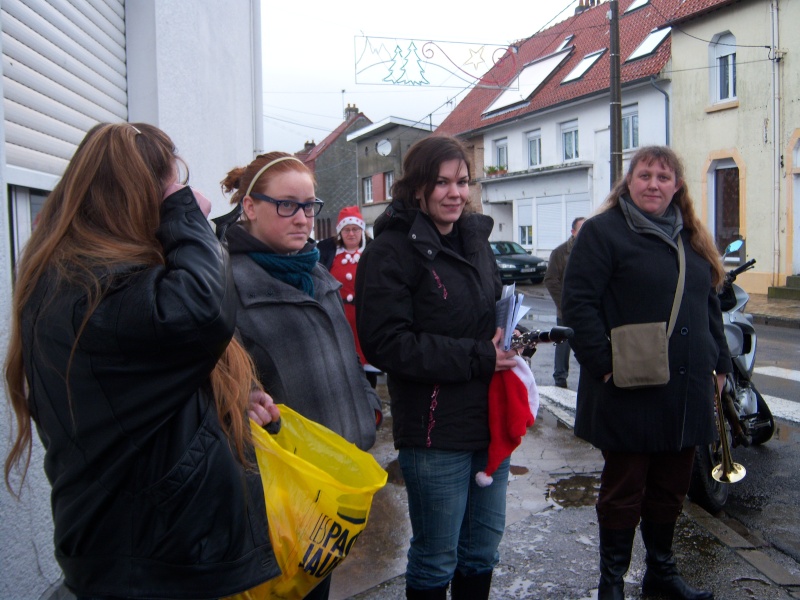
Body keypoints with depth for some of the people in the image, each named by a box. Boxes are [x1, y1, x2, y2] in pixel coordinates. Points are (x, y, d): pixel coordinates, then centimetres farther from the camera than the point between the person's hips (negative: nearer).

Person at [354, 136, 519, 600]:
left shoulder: (475, 238, 10)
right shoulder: (392, 251, -13)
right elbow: (386, 343, -20)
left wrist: (503, 347, 0)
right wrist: (476, 357, -20)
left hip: (489, 421, 7)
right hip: (436, 431, -7)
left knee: (482, 548, 20)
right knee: (436, 560, 9)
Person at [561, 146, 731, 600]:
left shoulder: (692, 238, 15)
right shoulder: (603, 231, -7)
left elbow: (709, 305, 20)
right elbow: (578, 302, -14)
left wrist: (720, 363, 14)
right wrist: (604, 362, -19)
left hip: (686, 390, 6)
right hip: (631, 391, -6)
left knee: (671, 486, 17)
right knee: (624, 489, 5)